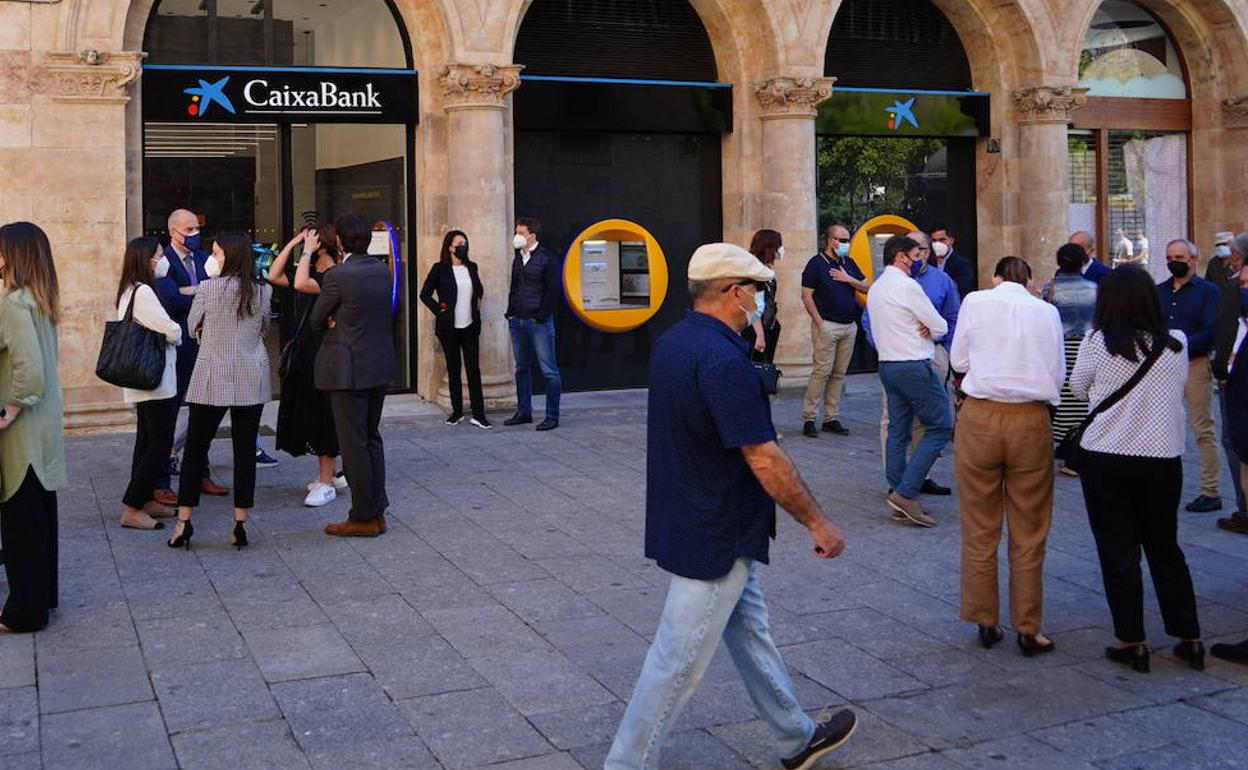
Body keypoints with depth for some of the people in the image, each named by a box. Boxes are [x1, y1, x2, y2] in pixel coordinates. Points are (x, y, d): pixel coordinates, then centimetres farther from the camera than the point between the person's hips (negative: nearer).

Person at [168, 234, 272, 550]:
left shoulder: (208, 289, -8)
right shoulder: (262, 292, 2)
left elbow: (193, 328, 5)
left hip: (213, 378, -2)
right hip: (252, 381, 3)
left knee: (195, 447, 8)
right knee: (245, 449, 5)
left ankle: (184, 522, 9)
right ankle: (240, 525, 6)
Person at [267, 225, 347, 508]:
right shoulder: (311, 272, 10)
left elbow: (300, 284, -30)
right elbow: (274, 276, 4)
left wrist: (307, 251, -19)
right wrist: (292, 243, 0)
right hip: (303, 351, 9)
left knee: (321, 416, -2)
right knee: (306, 415, 14)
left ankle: (326, 484, 6)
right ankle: (331, 473, 27)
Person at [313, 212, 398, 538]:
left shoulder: (338, 276, -17)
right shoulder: (382, 270, 4)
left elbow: (315, 319, -7)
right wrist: (341, 319, 4)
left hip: (350, 370, -7)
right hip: (381, 365, 7)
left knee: (353, 443, 1)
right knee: (372, 438, 16)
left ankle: (364, 518, 7)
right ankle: (377, 512, 21)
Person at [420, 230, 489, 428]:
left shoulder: (472, 267, 9)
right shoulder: (440, 269, -3)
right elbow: (425, 294, 0)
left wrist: (477, 304, 12)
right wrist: (439, 310, -6)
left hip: (470, 327, 3)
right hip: (449, 328, -2)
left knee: (474, 369, -2)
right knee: (453, 370, 6)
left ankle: (478, 415, -3)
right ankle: (457, 412, 16)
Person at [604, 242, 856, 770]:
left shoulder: (671, 343, 5)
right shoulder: (723, 360, -25)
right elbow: (763, 458, -25)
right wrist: (817, 523, -16)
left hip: (686, 520, 10)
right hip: (716, 537, -10)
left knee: (749, 632, 21)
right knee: (678, 661, 1)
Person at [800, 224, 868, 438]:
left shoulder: (849, 263, 16)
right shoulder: (816, 263, -4)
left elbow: (867, 288, 13)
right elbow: (806, 296, -8)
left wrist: (849, 279, -3)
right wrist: (819, 323, -13)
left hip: (849, 326, 6)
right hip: (827, 325, -6)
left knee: (839, 373, 7)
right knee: (822, 371, -10)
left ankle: (832, 418, 12)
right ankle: (809, 419, -5)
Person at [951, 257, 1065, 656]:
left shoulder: (976, 301, 0)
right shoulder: (1047, 311, 4)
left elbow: (959, 360, 7)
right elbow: (1058, 373, 8)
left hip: (980, 417, -1)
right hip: (1032, 421, 1)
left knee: (980, 528, 10)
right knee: (1029, 532, 9)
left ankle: (986, 622, 18)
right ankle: (1028, 629, 14)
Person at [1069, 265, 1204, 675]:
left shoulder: (1097, 343, -10)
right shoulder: (1176, 345, -2)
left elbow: (1078, 387, 3)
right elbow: (1177, 388, 13)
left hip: (1106, 459, -3)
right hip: (1163, 457, 3)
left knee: (1118, 551, 7)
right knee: (1165, 548, 16)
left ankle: (1131, 641, 10)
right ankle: (1189, 638, 20)